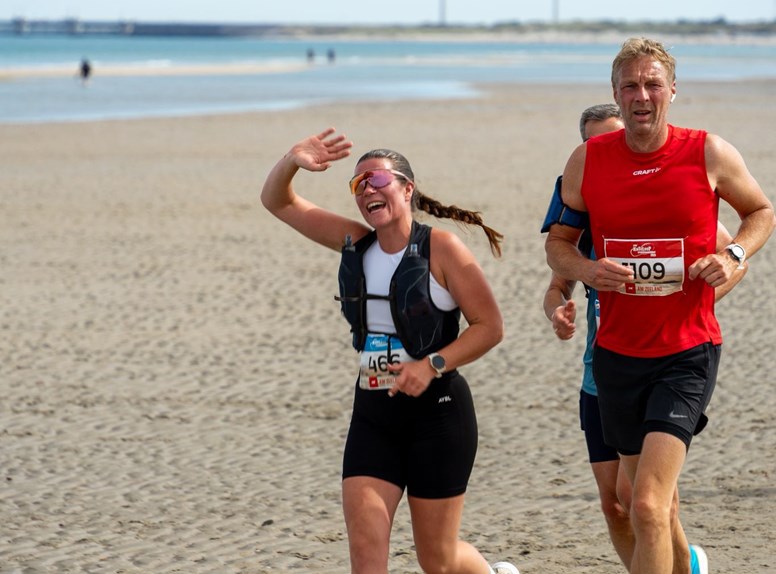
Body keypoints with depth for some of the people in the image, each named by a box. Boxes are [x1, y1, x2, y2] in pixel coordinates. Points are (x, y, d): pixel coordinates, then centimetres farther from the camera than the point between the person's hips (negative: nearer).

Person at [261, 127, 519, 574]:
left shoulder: (441, 249, -10)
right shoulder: (355, 243, 5)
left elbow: (490, 326, -8)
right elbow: (278, 202, 9)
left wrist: (432, 365, -20)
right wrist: (292, 162, -12)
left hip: (437, 410, -5)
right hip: (373, 412, 5)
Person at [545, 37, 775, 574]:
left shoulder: (709, 153, -5)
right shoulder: (587, 161, 0)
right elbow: (558, 242, 11)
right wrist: (587, 270, -11)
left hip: (688, 353, -4)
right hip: (617, 353, 4)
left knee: (649, 507, -18)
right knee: (653, 505, 16)